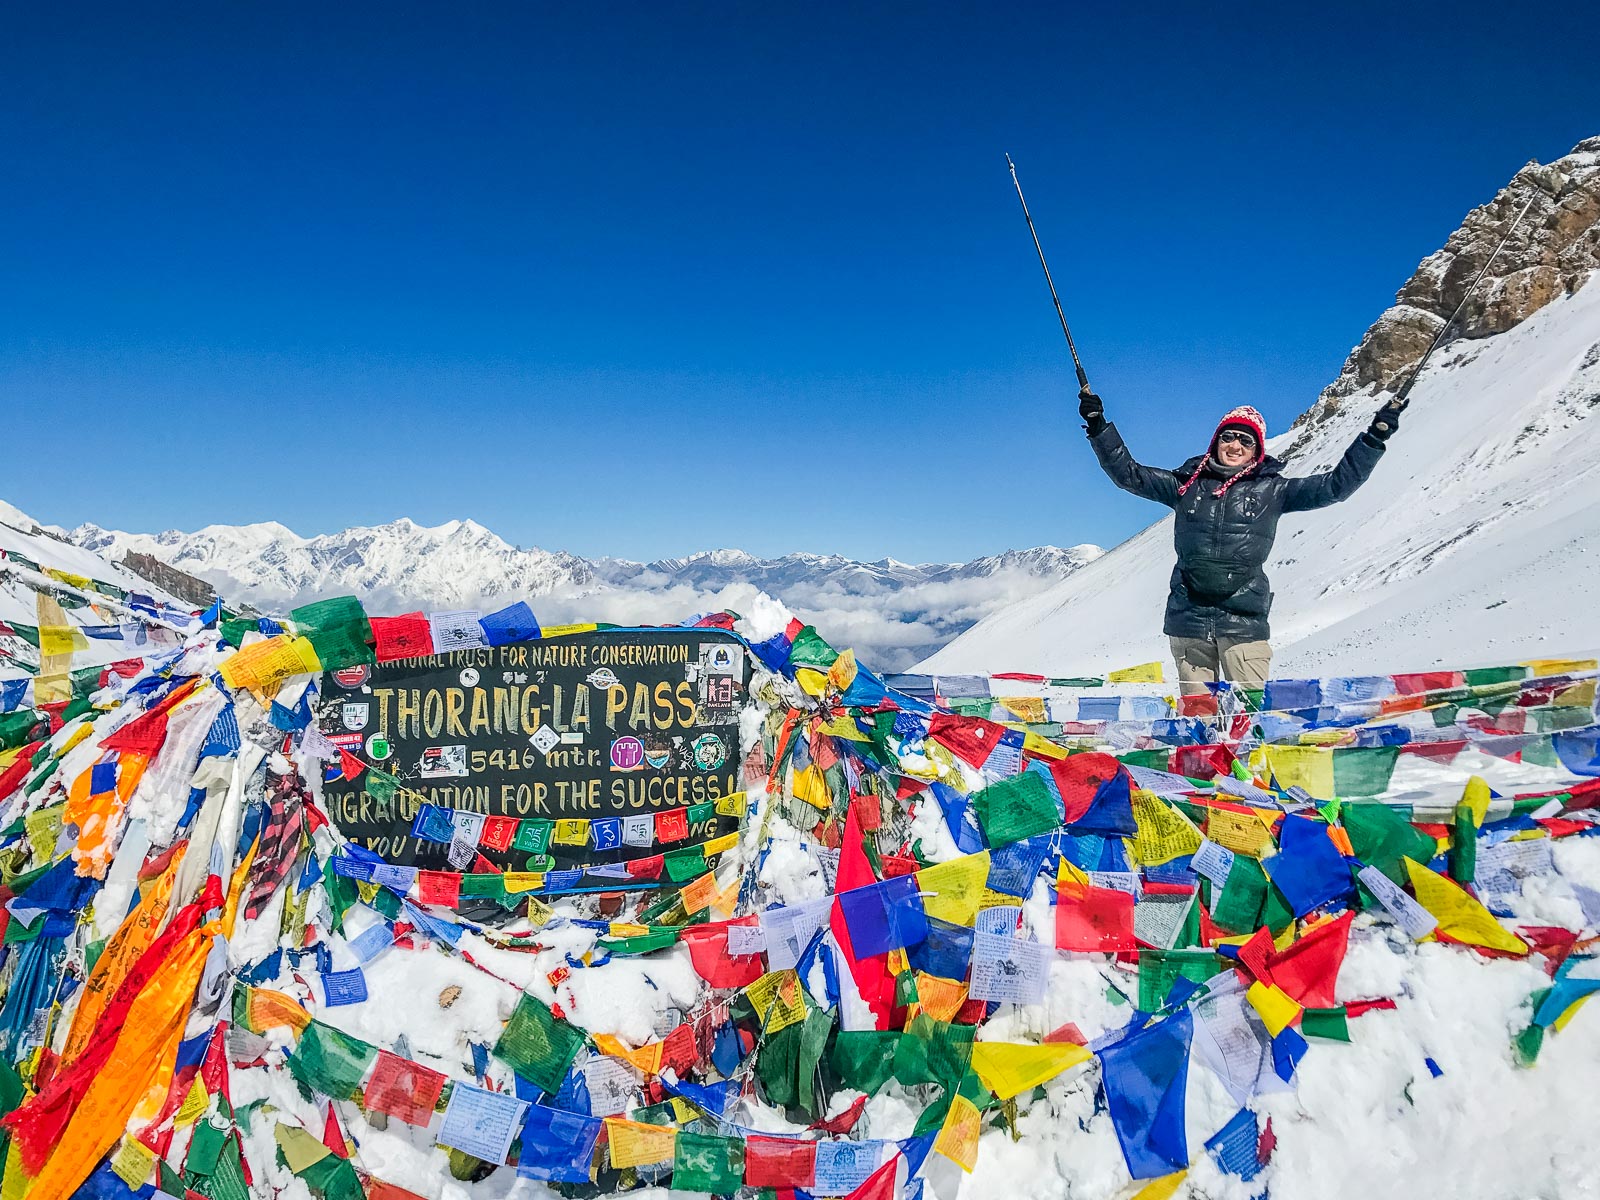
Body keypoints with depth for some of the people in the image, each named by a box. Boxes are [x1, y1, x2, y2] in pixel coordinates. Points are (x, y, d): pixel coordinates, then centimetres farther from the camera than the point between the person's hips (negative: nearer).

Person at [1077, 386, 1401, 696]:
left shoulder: (1272, 490, 10)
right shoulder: (1187, 484, 11)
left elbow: (1336, 484, 9)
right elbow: (1128, 473, 12)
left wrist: (1374, 438, 3)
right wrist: (1098, 425, 5)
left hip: (1244, 622, -1)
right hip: (1188, 621, 1)